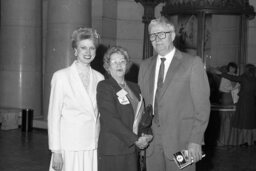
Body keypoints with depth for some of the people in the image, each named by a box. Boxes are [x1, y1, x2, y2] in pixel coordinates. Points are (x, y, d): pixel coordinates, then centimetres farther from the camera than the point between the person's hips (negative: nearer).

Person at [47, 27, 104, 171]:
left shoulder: (99, 78, 8)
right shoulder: (61, 76, -4)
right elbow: (54, 116, -4)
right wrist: (56, 151, -8)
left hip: (94, 148, 4)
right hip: (69, 148, -3)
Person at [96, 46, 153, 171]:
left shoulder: (134, 87, 15)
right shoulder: (104, 87, -6)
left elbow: (142, 115, 17)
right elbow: (111, 120, -14)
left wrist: (146, 135, -2)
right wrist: (135, 139, -14)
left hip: (132, 149, 5)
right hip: (112, 151, -5)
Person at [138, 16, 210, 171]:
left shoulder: (192, 63, -4)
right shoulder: (145, 66, 12)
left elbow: (202, 106, -6)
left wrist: (195, 141, -12)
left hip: (181, 142, -4)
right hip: (151, 143, 4)